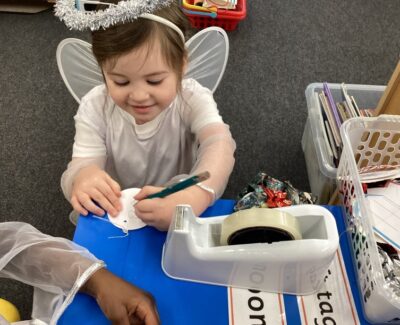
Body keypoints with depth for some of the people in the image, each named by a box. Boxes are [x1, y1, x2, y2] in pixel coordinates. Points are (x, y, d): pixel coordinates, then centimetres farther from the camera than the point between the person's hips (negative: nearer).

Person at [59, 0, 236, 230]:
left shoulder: (192, 99, -21)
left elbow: (220, 146, -37)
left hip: (182, 211, -1)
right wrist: (82, 177, -45)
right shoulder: (95, 108, -15)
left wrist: (195, 196, -57)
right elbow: (83, 164, -19)